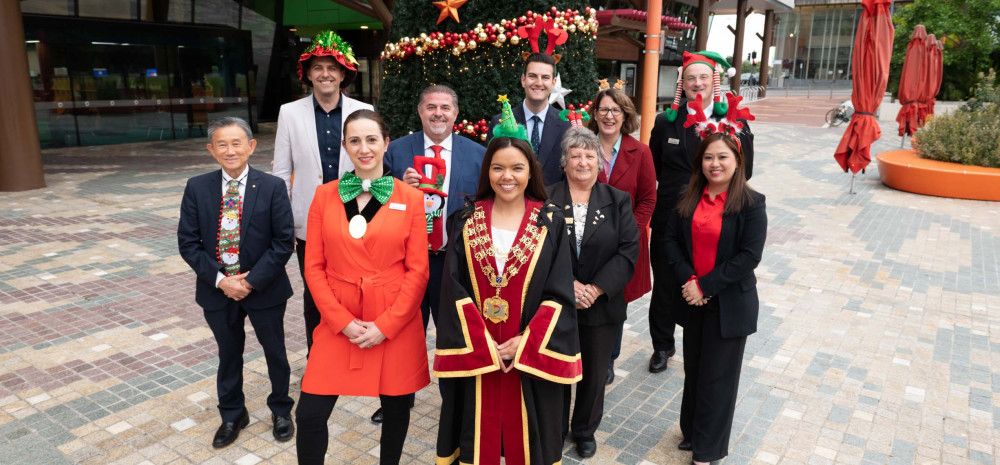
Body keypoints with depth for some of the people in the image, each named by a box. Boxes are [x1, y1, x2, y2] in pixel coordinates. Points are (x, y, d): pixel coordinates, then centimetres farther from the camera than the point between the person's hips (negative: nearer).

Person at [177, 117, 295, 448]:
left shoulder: (272, 187, -10)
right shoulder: (197, 188, -3)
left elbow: (284, 242, -11)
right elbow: (187, 242, -3)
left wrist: (252, 281, -17)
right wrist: (219, 279, -13)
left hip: (264, 289, -2)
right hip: (217, 290, 2)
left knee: (274, 352, 15)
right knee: (228, 354, 19)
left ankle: (281, 410, 38)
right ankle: (232, 415, 40)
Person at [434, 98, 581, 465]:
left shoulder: (550, 223, -3)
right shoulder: (467, 222, 0)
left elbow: (559, 294, -7)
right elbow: (454, 290, -5)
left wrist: (524, 343, -15)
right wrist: (484, 345, -14)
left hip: (532, 353, -1)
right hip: (474, 354, 1)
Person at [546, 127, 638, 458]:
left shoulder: (618, 201, 2)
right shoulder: (545, 200, -4)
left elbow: (628, 251, -6)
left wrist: (596, 288, -16)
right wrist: (567, 284, -18)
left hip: (603, 305, 2)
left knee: (595, 374, 15)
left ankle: (585, 430, 39)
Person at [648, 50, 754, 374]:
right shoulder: (666, 122, 2)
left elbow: (743, 172, -3)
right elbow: (653, 169, 4)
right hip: (669, 217, 1)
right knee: (664, 285, 14)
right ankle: (662, 346, 33)